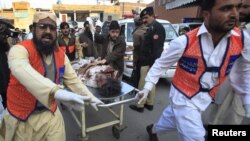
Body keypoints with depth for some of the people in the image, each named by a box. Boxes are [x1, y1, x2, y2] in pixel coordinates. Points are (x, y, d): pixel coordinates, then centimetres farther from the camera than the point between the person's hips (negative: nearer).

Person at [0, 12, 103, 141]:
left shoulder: (61, 55, -3)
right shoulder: (20, 50, -21)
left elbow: (72, 79, 4)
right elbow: (24, 72, -43)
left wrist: (90, 97, -1)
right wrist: (56, 92, -59)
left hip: (51, 113, 5)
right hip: (23, 117, -4)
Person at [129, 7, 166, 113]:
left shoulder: (156, 27, -14)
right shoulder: (152, 28, 18)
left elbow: (157, 47, -22)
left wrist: (152, 62, -24)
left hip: (149, 62, -10)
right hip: (148, 61, 10)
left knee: (143, 84, -3)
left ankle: (140, 105, 7)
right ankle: (149, 103, 25)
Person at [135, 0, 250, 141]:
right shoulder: (184, 41, -22)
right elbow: (160, 65, -10)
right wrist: (147, 88, -15)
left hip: (205, 99, 5)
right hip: (183, 97, -4)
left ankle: (153, 129, 54)